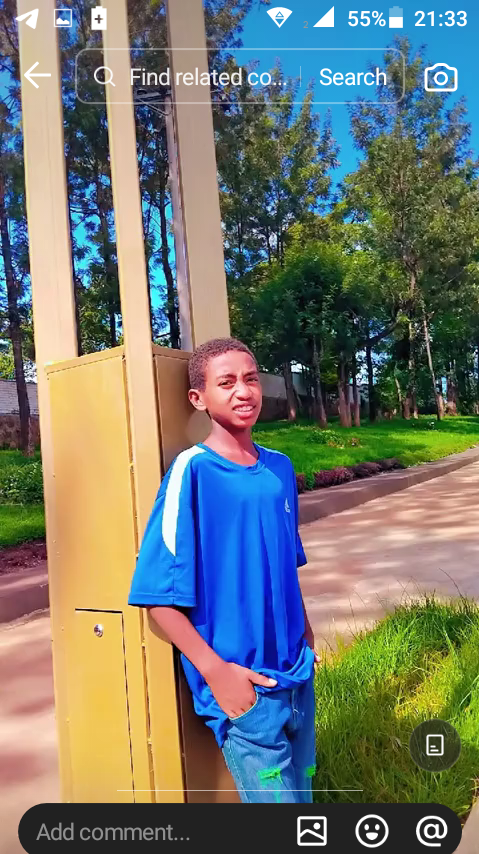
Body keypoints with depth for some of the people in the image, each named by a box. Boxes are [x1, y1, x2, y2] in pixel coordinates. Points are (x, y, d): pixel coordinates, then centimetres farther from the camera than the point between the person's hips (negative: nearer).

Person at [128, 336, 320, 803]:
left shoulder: (280, 467, 3)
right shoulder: (191, 471, -16)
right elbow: (158, 593, -15)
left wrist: (306, 635, 12)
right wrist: (215, 671, -17)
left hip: (297, 672, 6)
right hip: (240, 681, -6)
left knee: (302, 789, 20)